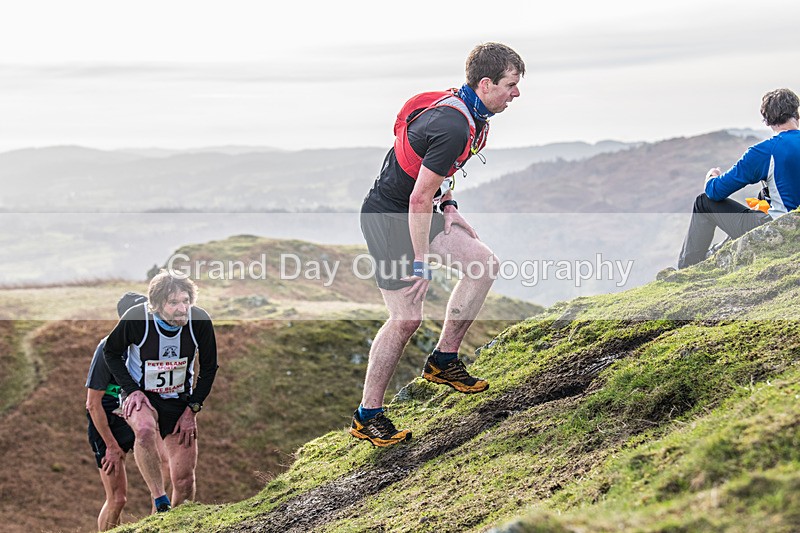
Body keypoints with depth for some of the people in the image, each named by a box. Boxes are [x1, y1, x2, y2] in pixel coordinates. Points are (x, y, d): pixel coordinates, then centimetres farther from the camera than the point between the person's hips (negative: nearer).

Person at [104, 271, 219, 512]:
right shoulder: (136, 318, -23)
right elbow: (111, 352, -3)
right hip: (141, 396, -2)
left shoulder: (200, 321, -17)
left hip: (179, 401, 2)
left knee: (184, 480, -1)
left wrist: (192, 409, -5)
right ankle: (159, 500, -25)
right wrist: (131, 390, -13)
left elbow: (209, 368, -1)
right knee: (145, 429, -38)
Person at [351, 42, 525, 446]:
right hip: (389, 219, -10)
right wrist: (422, 264, -22)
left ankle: (443, 361, 13)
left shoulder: (461, 107, 3)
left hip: (417, 212, 10)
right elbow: (419, 198, -27)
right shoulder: (453, 127, -28)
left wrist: (448, 207, 12)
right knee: (406, 319, -9)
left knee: (484, 262, 3)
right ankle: (367, 417, 4)